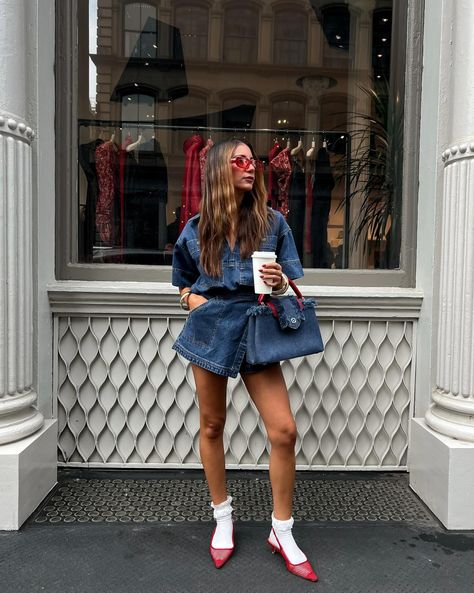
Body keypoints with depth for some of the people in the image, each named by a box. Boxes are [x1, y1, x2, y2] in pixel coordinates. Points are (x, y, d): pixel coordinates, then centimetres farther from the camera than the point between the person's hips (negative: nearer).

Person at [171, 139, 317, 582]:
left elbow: (293, 281, 6)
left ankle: (282, 532, 14)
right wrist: (194, 301, -3)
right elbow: (183, 281, 18)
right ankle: (222, 518, 32)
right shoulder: (196, 228, 5)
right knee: (212, 426, 10)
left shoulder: (273, 222, 4)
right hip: (210, 329, 1)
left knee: (284, 430, -7)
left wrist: (281, 282, -17)